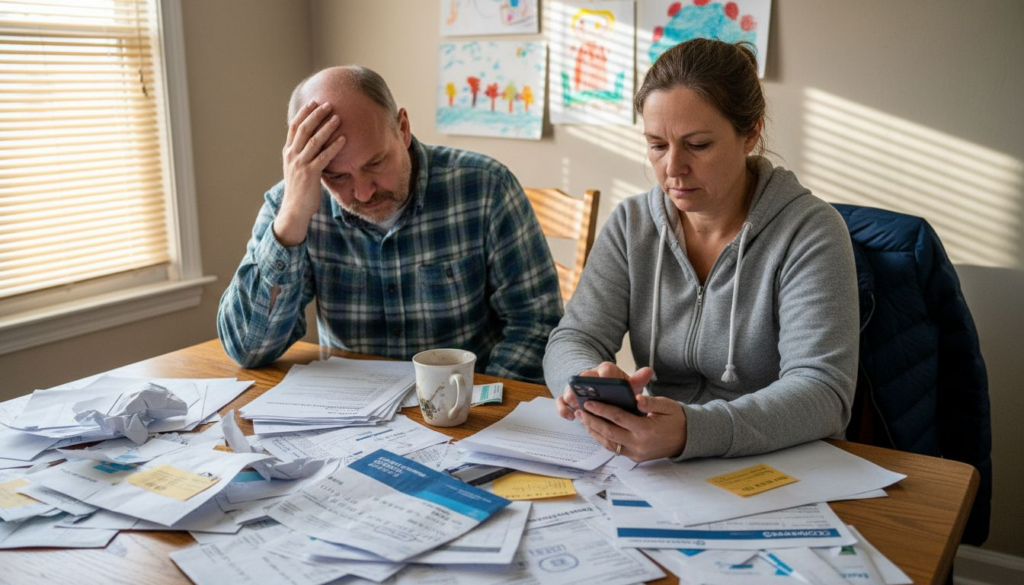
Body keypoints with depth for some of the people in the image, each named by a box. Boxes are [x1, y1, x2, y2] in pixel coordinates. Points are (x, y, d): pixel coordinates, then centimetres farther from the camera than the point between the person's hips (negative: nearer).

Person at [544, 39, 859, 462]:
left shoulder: (810, 232, -11)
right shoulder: (630, 225, 2)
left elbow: (823, 392, -21)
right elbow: (573, 339, -4)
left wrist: (693, 430, -39)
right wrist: (591, 385, -29)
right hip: (660, 474, 3)